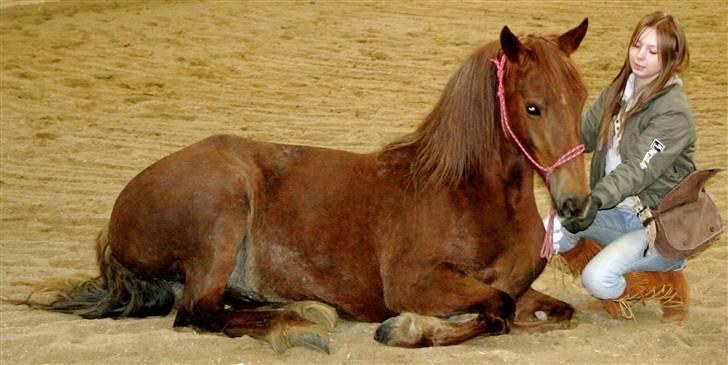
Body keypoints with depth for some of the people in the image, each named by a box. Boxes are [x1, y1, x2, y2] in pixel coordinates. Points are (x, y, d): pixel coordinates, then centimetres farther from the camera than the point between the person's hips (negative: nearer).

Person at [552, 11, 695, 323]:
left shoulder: (673, 113, -19)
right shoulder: (619, 92, 5)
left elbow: (638, 170, -29)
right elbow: (583, 134, 5)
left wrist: (598, 199, -44)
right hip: (618, 212, 8)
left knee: (598, 279, -24)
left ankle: (670, 286, 5)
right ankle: (613, 292, 12)